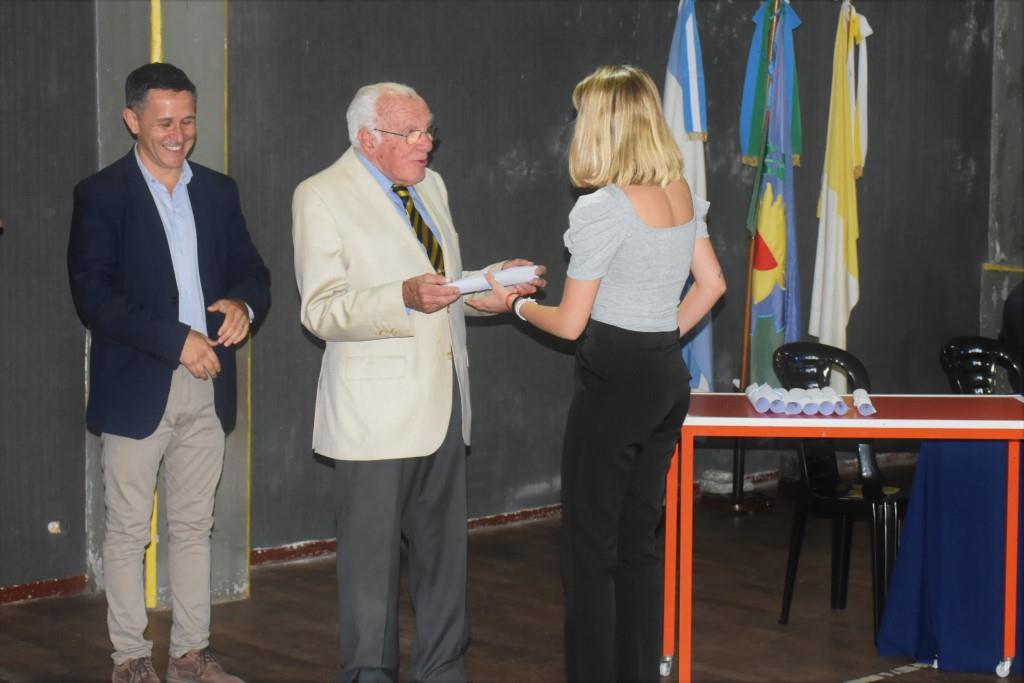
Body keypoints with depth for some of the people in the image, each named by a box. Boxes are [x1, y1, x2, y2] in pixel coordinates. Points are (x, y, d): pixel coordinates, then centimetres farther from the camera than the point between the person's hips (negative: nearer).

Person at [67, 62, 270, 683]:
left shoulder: (219, 191, 10)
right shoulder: (101, 195, -4)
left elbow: (252, 270, 13)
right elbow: (94, 294, -13)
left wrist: (244, 304, -11)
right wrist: (176, 341, -20)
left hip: (207, 386, 4)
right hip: (137, 388, -4)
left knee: (194, 527, 11)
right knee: (128, 531, 3)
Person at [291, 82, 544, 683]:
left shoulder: (431, 186, 15)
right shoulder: (322, 197, -7)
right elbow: (321, 310, -15)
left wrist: (489, 285, 5)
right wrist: (405, 297, -28)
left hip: (443, 401, 7)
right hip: (378, 407, -7)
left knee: (445, 547, 13)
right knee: (372, 554, 1)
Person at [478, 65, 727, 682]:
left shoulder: (603, 209, -17)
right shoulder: (683, 194, 5)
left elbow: (571, 323, -12)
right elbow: (711, 284, 14)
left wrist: (519, 305, 6)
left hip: (615, 378, -8)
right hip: (669, 377, 8)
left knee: (591, 548, 1)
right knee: (640, 542, 15)